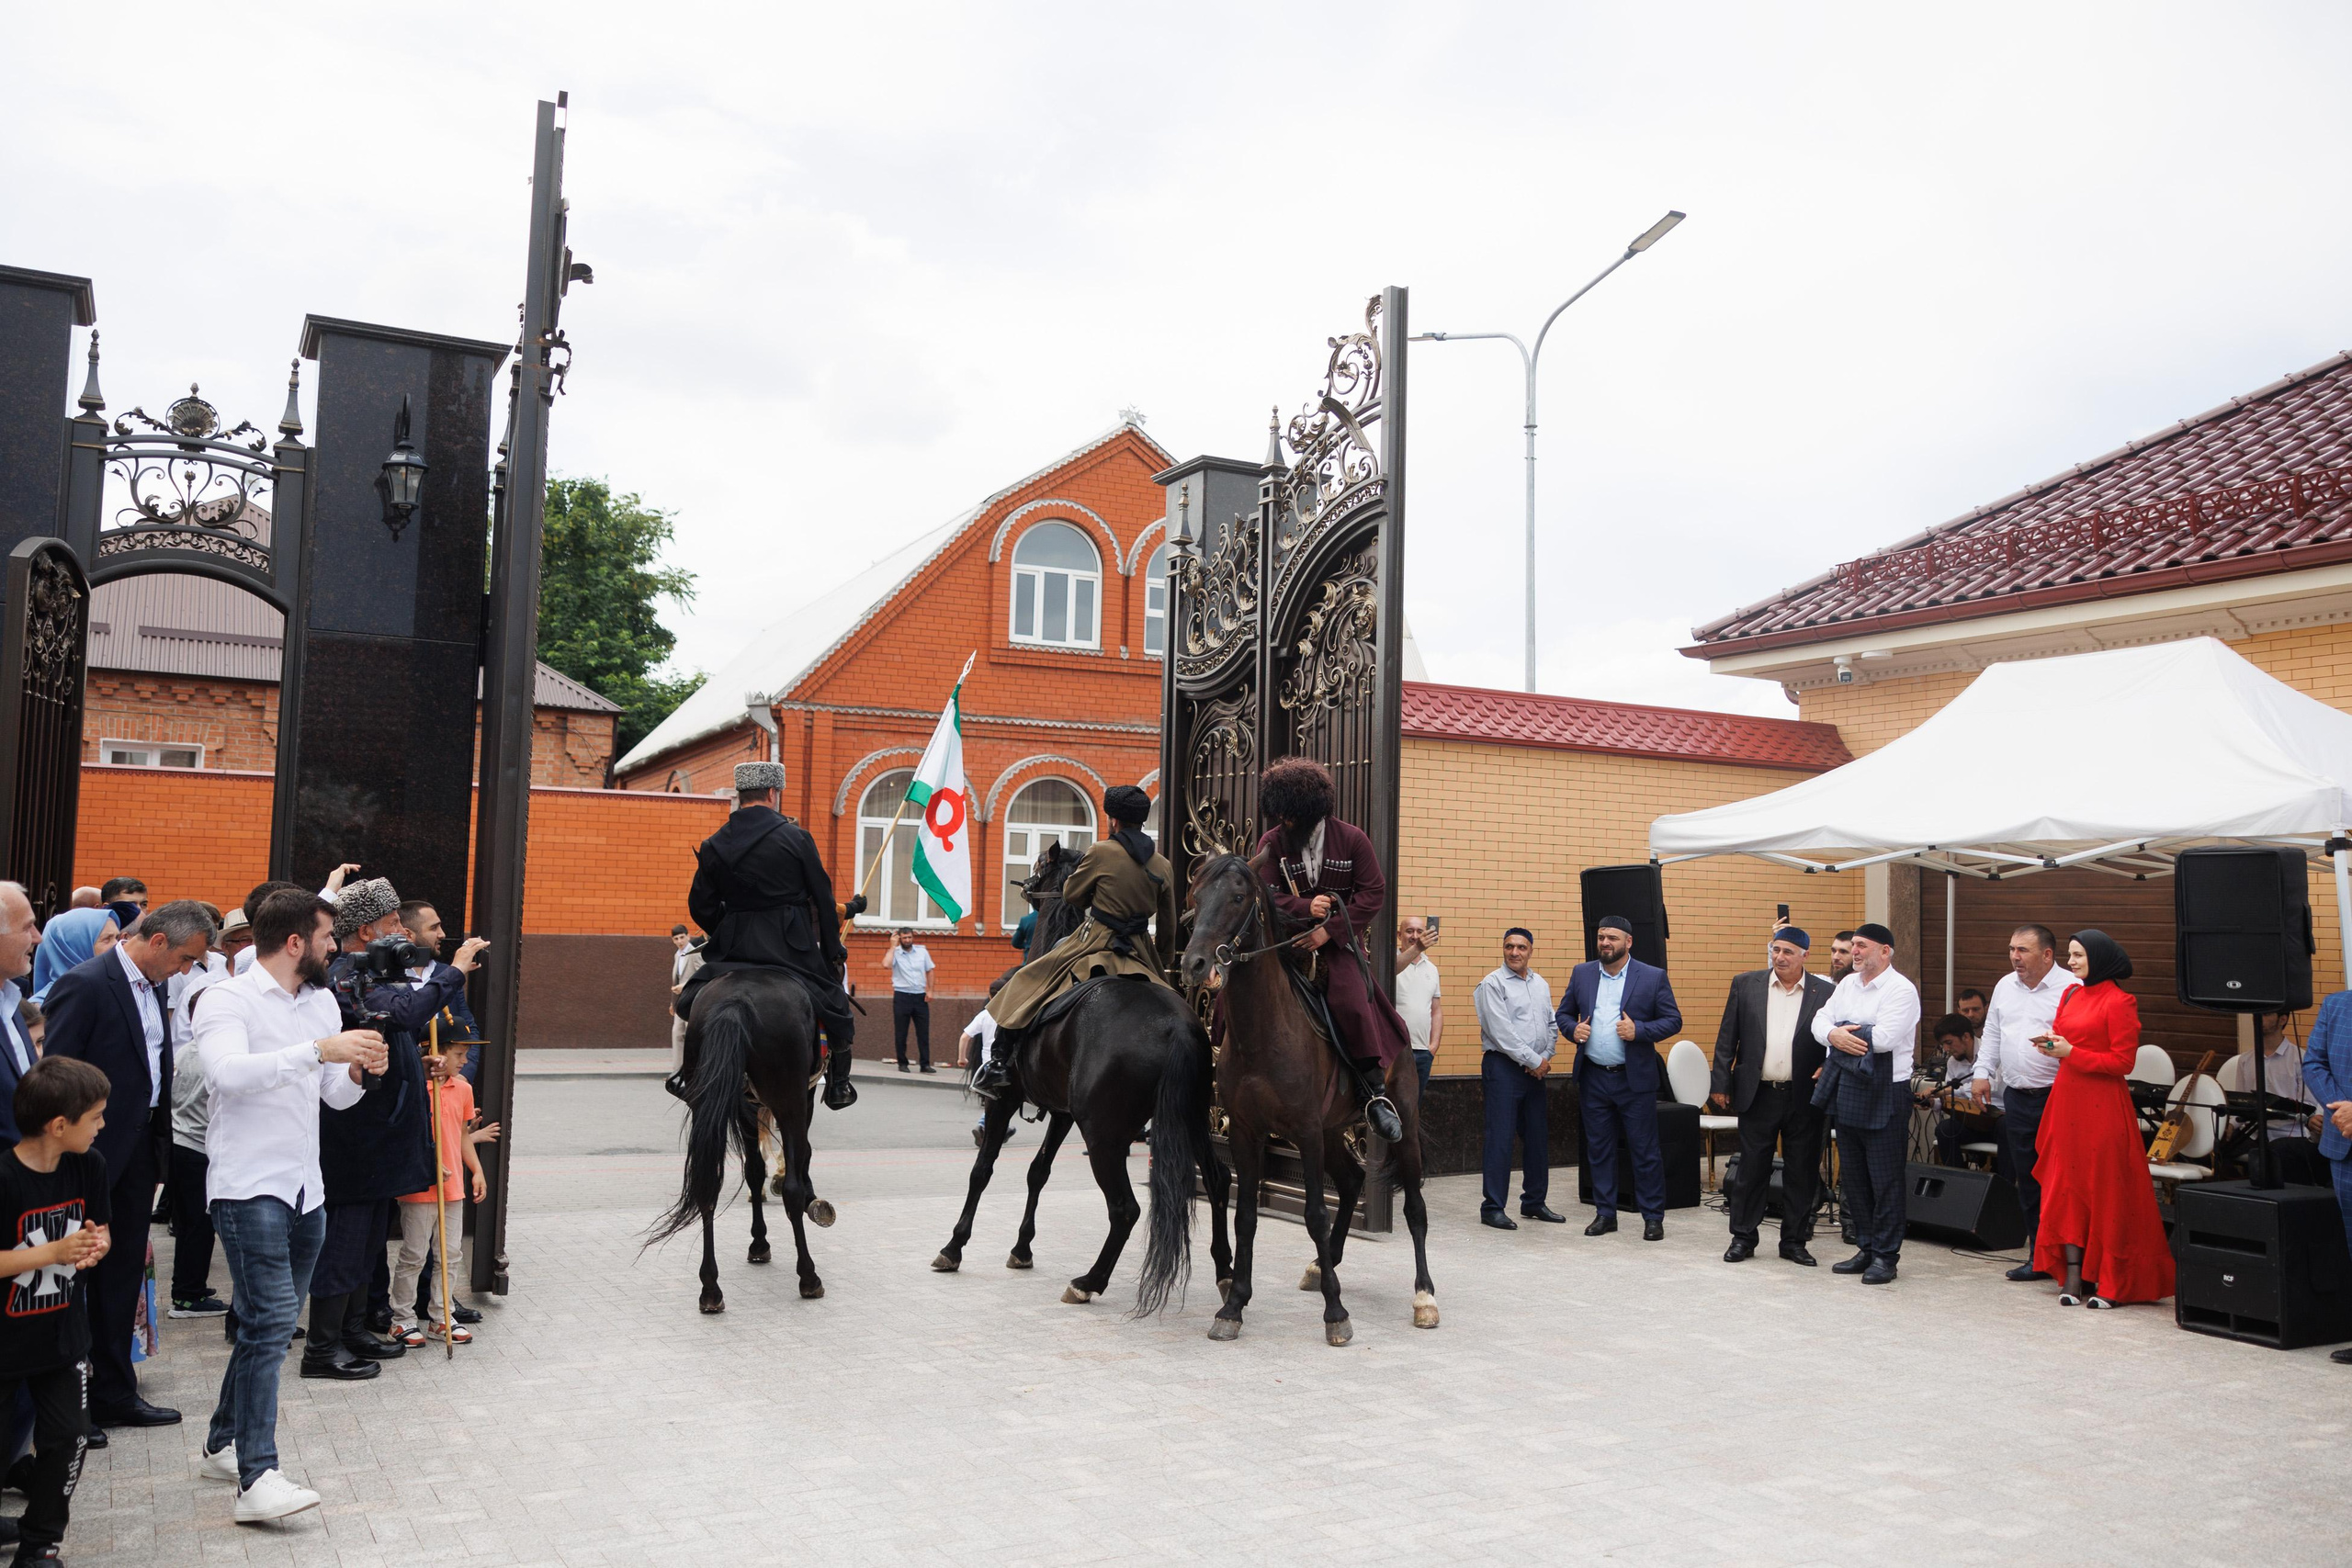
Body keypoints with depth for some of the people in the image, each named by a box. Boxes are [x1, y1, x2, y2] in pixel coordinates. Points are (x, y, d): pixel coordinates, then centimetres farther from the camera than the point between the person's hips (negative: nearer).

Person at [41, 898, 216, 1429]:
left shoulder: (154, 988, 10)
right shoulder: (84, 985, -16)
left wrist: (161, 1143, 10)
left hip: (139, 1154, 8)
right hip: (96, 1159, -8)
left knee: (124, 1277, 14)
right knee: (85, 1278, 3)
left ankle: (114, 1393, 23)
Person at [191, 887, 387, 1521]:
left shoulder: (324, 1002, 12)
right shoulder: (227, 1001, -10)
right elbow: (228, 1072, -29)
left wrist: (358, 1070, -6)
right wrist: (321, 1049, -34)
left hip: (305, 1190, 8)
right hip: (249, 1188, -8)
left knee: (270, 1324, 15)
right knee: (271, 1320, -14)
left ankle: (222, 1445, 29)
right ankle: (257, 1479, -13)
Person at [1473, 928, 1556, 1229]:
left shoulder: (1541, 984, 14)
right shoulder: (1493, 984, -7)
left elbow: (1552, 1026, 15)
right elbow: (1501, 1031, -14)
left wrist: (1545, 1058, -2)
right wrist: (1534, 1060, -13)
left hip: (1535, 1070, 7)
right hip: (1503, 1067, -7)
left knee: (1538, 1137, 11)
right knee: (1499, 1139, -6)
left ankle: (1534, 1202, 23)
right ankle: (1492, 1208, 0)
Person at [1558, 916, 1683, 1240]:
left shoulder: (1653, 977, -3)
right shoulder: (1582, 974, 7)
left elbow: (1673, 1020, -3)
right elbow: (1564, 1013, 14)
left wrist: (1639, 1030, -18)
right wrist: (1573, 1029, -8)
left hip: (1634, 1079, -3)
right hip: (1593, 1078, 3)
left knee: (1645, 1152, 2)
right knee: (1599, 1150, 10)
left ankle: (1653, 1217, 12)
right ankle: (1605, 1214, 20)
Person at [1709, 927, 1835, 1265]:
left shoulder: (1825, 993, 0)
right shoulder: (1746, 985, 3)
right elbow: (1727, 1038, 4)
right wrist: (1721, 1084, 1)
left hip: (1804, 1098, 0)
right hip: (1758, 1095, 0)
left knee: (1802, 1173, 7)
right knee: (1751, 1169, 6)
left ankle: (1794, 1240, 20)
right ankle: (1743, 1237, 17)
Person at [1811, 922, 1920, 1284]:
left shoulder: (1901, 990, -10)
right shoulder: (1847, 985, 13)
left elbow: (1885, 1037, -22)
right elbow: (1820, 1023, 7)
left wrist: (1841, 1031, -10)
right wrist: (1833, 1034, -15)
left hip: (1883, 1096, -8)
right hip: (1845, 1091, 8)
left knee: (1885, 1180, 0)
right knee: (1852, 1177, 14)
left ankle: (1885, 1255, 9)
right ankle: (1866, 1248, 25)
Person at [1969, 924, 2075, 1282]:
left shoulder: (2071, 989, -8)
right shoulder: (2005, 986, 14)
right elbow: (1992, 1034, 21)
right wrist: (1982, 1073, 15)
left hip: (2057, 1099, -7)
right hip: (2016, 1097, 7)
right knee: (2027, 1181, 11)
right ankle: (2039, 1255, 20)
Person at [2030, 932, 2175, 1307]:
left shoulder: (2119, 1001, -9)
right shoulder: (2071, 995, 12)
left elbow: (2123, 1061, -12)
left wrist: (2071, 1053, -15)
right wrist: (2050, 1044, 2)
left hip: (2102, 1105, -7)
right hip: (2067, 1098, 7)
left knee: (2107, 1191, -1)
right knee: (2067, 1185, 6)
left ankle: (2113, 1284, 8)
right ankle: (2074, 1278, 12)